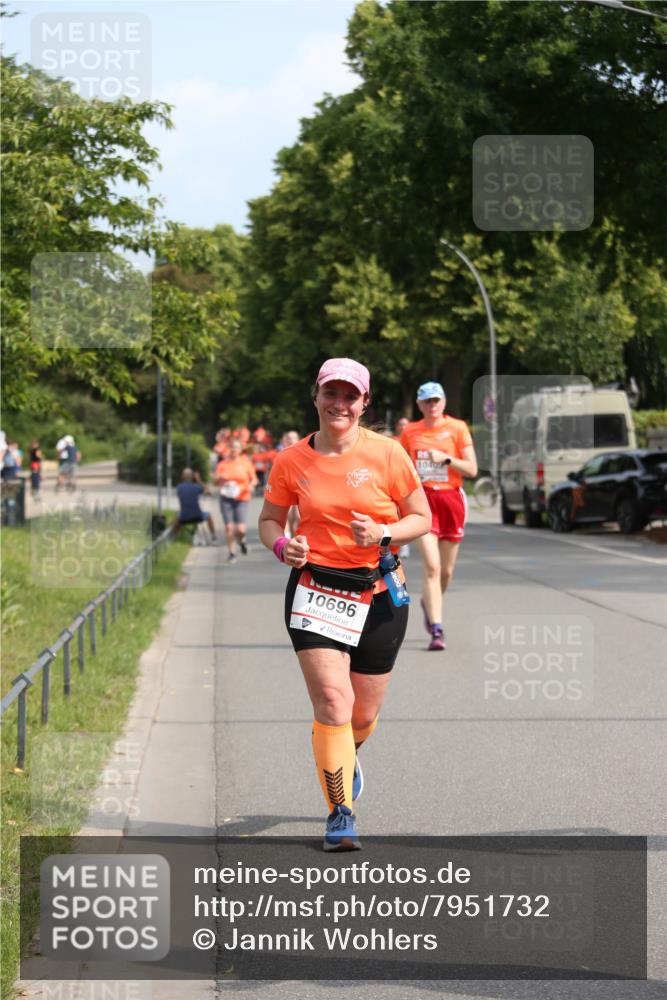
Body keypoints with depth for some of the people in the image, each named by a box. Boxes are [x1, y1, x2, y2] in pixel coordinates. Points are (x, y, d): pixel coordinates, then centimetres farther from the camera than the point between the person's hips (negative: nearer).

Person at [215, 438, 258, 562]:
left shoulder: (246, 463, 5)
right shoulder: (222, 464, 7)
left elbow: (254, 479, 8)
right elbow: (217, 481, 6)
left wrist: (251, 485, -14)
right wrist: (220, 480, -17)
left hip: (241, 499, -1)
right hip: (226, 498, 1)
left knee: (240, 529, -12)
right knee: (229, 527, -5)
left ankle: (241, 540, 24)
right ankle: (232, 553, 11)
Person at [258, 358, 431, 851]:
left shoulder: (386, 452, -5)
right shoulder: (291, 460, -1)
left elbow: (422, 518, 1)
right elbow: (269, 520, 11)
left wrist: (383, 533, -18)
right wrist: (282, 545, -11)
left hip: (379, 593, 1)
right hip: (315, 589, -1)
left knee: (364, 713, 10)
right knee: (332, 701, -16)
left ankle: (346, 758, 46)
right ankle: (341, 813, -4)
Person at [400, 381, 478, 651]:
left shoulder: (457, 428, 1)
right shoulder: (410, 432, 7)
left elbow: (472, 469, -3)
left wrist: (446, 458, -17)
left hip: (451, 499, 1)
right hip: (423, 500, -1)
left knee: (447, 570, 9)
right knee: (431, 567, -14)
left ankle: (429, 604, 40)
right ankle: (436, 630, -15)